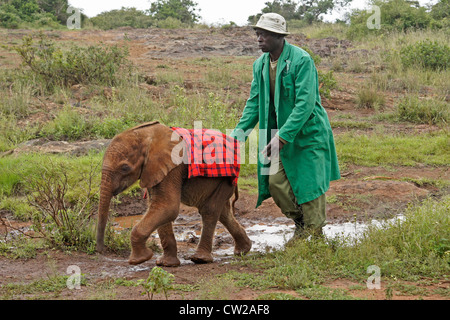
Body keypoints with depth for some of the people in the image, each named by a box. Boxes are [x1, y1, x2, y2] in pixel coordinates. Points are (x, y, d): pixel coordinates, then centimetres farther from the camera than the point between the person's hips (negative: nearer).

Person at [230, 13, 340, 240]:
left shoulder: (301, 60, -19)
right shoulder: (260, 65, 4)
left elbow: (305, 103, -24)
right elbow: (254, 102, 9)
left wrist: (282, 136, -29)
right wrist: (239, 132, -5)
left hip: (308, 133, -6)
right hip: (281, 135, 6)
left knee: (309, 186, -1)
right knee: (275, 182, 0)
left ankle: (314, 236, 14)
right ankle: (299, 221, 24)